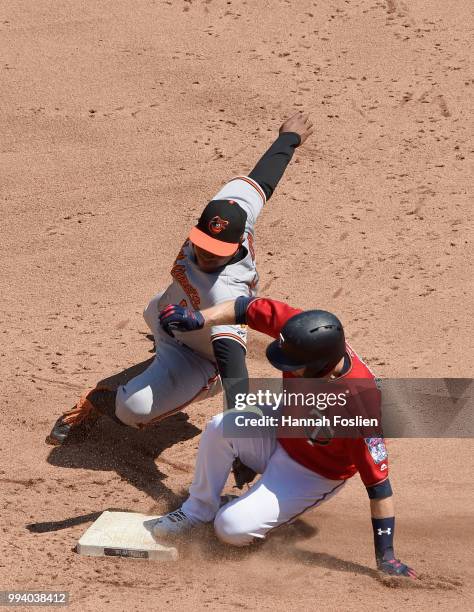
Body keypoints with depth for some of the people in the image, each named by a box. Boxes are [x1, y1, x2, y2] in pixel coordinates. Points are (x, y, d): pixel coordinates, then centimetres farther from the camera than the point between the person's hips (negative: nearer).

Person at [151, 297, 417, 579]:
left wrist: (385, 555, -31)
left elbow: (378, 482, -34)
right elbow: (250, 308, -14)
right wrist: (200, 318, -29)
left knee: (233, 528, -19)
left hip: (314, 476, -5)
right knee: (220, 427, -23)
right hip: (280, 432, 5)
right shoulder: (304, 334, -27)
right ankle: (198, 510, 0)